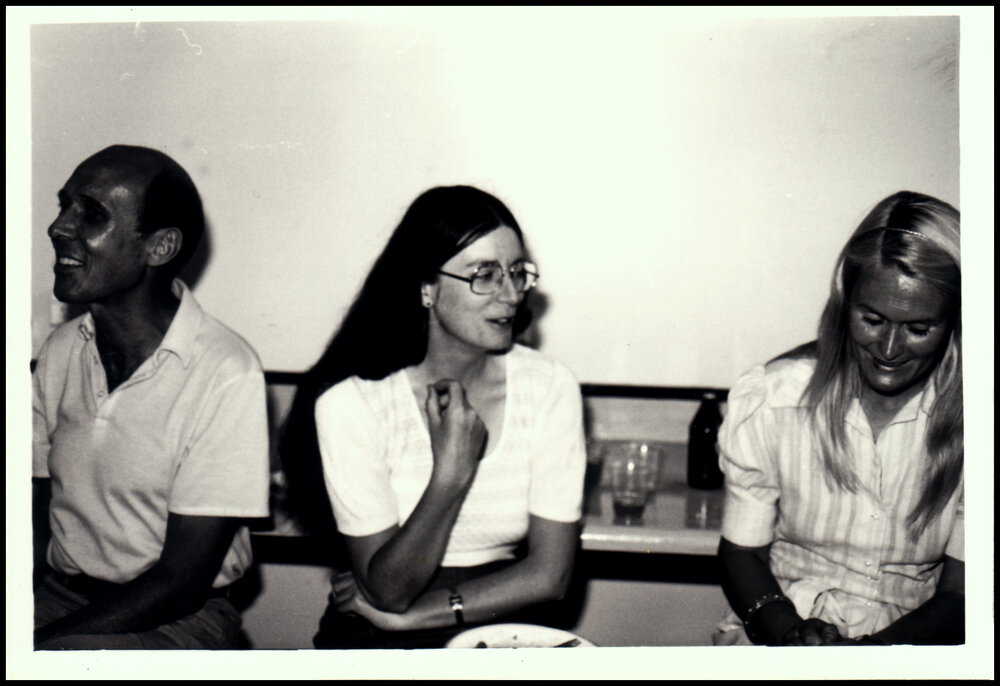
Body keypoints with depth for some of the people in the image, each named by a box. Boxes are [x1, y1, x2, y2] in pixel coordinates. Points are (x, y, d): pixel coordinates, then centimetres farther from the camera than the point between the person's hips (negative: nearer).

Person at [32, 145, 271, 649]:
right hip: (57, 596, 6)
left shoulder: (225, 374, -16)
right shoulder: (60, 351, 4)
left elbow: (181, 582, -14)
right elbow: (35, 521, 8)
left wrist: (41, 644, -19)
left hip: (176, 620, -5)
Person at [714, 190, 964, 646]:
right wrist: (786, 630, -19)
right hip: (775, 643, -2)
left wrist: (873, 651, -22)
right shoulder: (768, 400, -8)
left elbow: (960, 596, -4)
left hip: (907, 642, 2)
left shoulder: (964, 420, -7)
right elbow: (740, 553, 0)